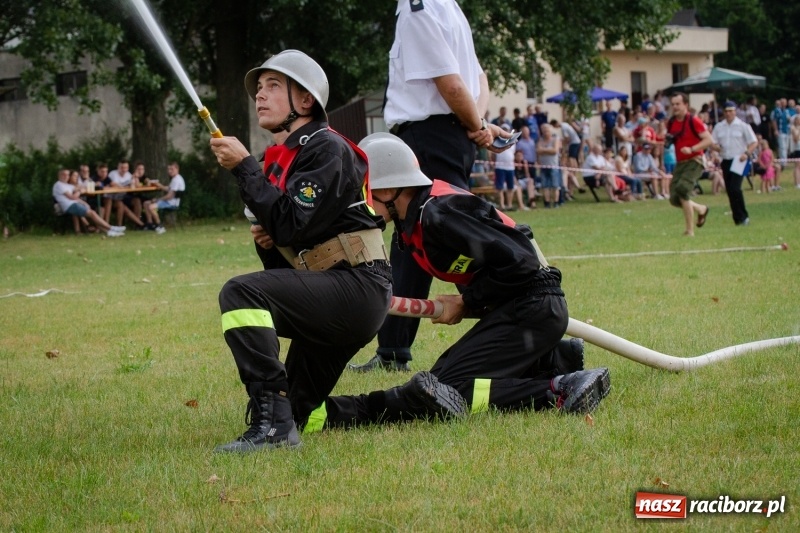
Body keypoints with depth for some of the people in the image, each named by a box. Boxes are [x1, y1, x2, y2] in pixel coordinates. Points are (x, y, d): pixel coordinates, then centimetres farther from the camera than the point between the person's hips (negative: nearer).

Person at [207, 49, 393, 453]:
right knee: (298, 415, 14)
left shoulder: (325, 148, -10)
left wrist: (242, 166, -17)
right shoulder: (278, 160, 15)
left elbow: (291, 224, -23)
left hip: (358, 287, -10)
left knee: (241, 293, -29)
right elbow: (285, 258, 18)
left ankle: (272, 422, -32)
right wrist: (266, 241, -4)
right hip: (332, 298, 10)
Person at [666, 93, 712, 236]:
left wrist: (692, 149, -27)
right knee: (674, 198, -1)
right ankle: (701, 209, 29)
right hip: (680, 163, 7)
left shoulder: (693, 121, -10)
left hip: (694, 161, -7)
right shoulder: (671, 123, 10)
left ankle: (690, 230, -16)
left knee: (682, 189, -26)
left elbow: (709, 140, -15)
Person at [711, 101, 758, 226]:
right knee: (729, 190, 4)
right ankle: (737, 218, 13)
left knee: (735, 188, -18)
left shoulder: (743, 126, -2)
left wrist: (746, 153, -17)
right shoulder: (719, 127, 10)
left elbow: (754, 142, -1)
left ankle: (743, 216, -7)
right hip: (726, 161, 5)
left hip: (739, 161, -5)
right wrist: (716, 147, -10)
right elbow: (712, 142, 14)